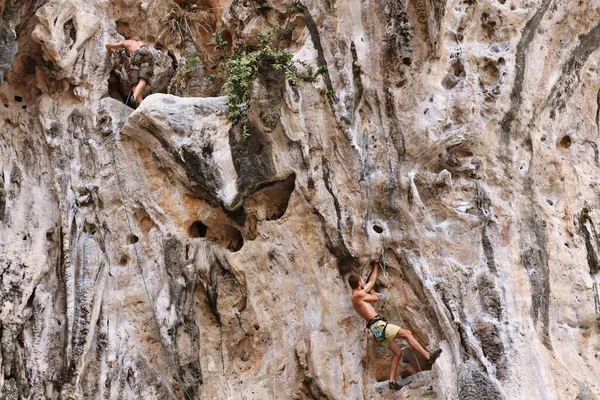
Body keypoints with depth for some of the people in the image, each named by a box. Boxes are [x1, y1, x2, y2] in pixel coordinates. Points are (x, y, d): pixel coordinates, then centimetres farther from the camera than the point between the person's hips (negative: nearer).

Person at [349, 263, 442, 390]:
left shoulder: (357, 295, 20)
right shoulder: (358, 295, -8)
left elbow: (371, 282, 30)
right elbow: (376, 298, 5)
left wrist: (375, 266, 36)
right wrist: (368, 290, 24)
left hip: (375, 329, 10)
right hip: (378, 324, -10)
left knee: (398, 352, 8)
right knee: (407, 333, -8)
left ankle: (392, 381, 2)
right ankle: (428, 356, -12)